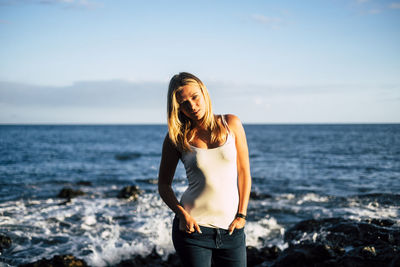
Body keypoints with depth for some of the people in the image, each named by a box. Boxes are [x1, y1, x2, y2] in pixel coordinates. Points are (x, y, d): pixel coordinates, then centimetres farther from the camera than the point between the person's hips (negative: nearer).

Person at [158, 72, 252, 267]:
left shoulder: (231, 124, 2)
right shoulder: (176, 137, -1)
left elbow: (244, 172, 4)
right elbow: (164, 185, 5)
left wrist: (241, 215, -2)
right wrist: (182, 214, -11)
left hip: (230, 229, 2)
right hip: (193, 228, -2)